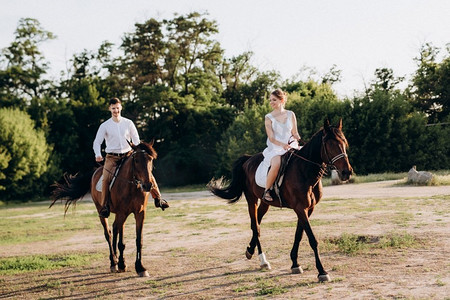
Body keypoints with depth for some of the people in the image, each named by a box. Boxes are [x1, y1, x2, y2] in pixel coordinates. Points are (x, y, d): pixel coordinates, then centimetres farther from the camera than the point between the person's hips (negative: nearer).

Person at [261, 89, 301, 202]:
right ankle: (266, 191, -20)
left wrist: (299, 139, -9)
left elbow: (294, 133, 13)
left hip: (291, 147, 3)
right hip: (275, 148, -3)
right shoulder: (268, 118, 1)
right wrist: (282, 144, -24)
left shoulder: (291, 115, 9)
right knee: (276, 164, -36)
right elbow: (271, 138, -6)